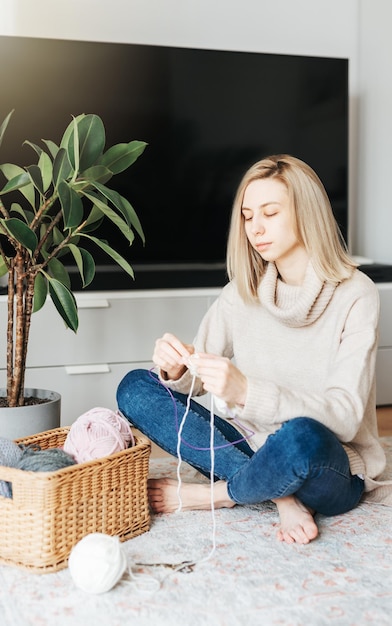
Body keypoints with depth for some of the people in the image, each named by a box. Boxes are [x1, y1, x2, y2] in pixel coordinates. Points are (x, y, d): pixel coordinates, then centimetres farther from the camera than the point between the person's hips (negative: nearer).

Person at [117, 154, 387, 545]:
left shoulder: (355, 296, -12)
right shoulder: (241, 293, 4)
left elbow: (345, 418, -22)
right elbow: (196, 381, 0)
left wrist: (247, 391, -36)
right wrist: (175, 370, -24)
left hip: (331, 469, -5)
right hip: (251, 448, 5)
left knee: (301, 438, -41)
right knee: (135, 388, -9)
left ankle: (215, 494, -8)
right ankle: (280, 495, -16)